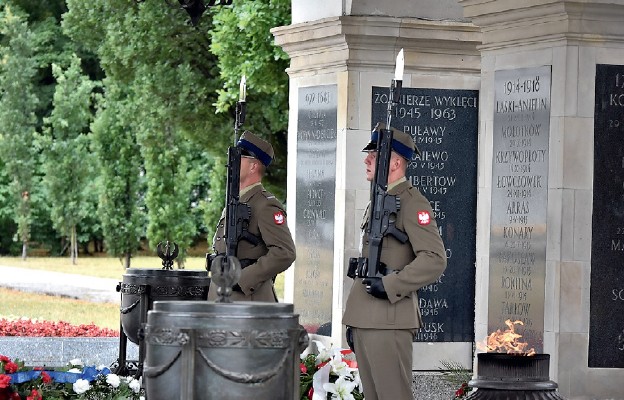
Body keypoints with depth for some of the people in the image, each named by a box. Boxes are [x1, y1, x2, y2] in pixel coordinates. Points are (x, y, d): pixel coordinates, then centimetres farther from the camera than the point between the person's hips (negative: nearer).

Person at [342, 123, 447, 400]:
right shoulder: (377, 203, 21)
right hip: (365, 320, 9)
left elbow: (435, 259, -18)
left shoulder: (412, 203, -7)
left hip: (389, 321, -9)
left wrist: (390, 286, -21)